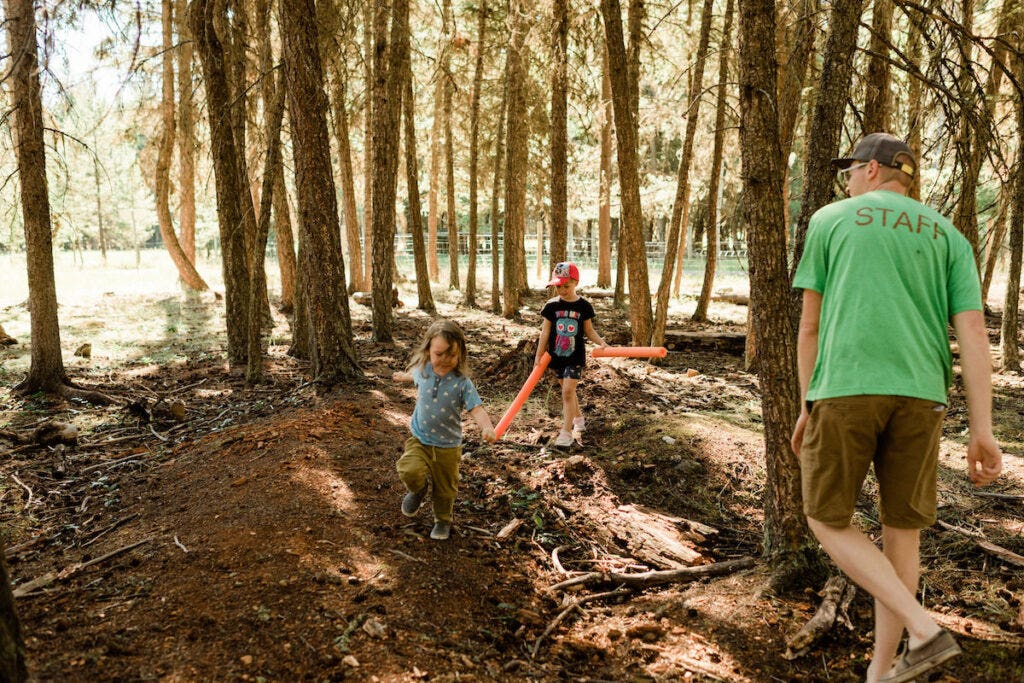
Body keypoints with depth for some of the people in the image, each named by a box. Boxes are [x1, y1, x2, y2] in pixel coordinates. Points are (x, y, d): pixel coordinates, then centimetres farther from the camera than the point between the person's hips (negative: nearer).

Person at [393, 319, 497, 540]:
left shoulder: (462, 382, -19)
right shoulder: (423, 370, -8)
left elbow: (476, 409, -27)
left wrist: (487, 427, -49)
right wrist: (403, 376, 41)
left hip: (447, 446, -2)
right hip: (419, 439, 2)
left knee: (444, 489, 14)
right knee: (410, 471, -24)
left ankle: (443, 520, 43)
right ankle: (417, 490, 12)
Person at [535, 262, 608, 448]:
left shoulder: (584, 306, -5)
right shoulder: (551, 306, -3)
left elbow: (589, 330, 3)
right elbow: (545, 332, 2)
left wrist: (601, 342, -15)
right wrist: (539, 356, 2)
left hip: (575, 357, -3)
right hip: (556, 356, 3)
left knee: (567, 391, -11)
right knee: (568, 391, 15)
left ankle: (566, 432, -7)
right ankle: (578, 419, 38)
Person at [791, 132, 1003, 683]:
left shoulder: (830, 220, 11)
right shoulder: (948, 236, 17)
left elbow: (810, 324, 7)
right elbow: (973, 332, 5)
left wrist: (805, 407, 14)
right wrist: (982, 429, 3)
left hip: (844, 389, -3)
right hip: (920, 394, 4)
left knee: (827, 521, 10)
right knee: (901, 529, 13)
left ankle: (923, 630, -3)